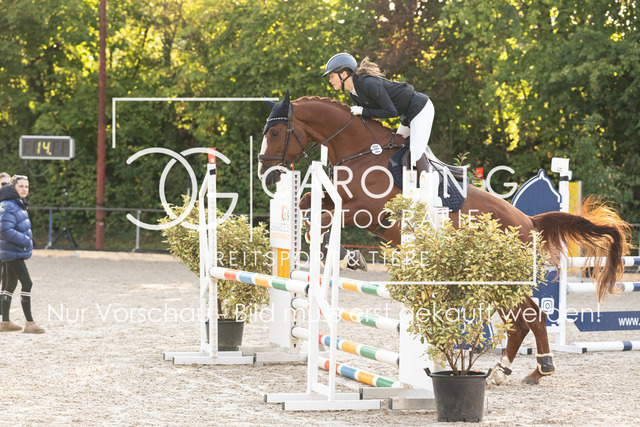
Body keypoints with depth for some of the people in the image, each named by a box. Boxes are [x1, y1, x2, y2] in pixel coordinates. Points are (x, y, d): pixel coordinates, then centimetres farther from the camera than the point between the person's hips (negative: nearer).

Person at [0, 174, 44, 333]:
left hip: (14, 253, 10)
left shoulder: (19, 204, 13)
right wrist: (26, 241, -20)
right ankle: (29, 323, -10)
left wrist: (27, 240, 11)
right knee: (27, 283, -11)